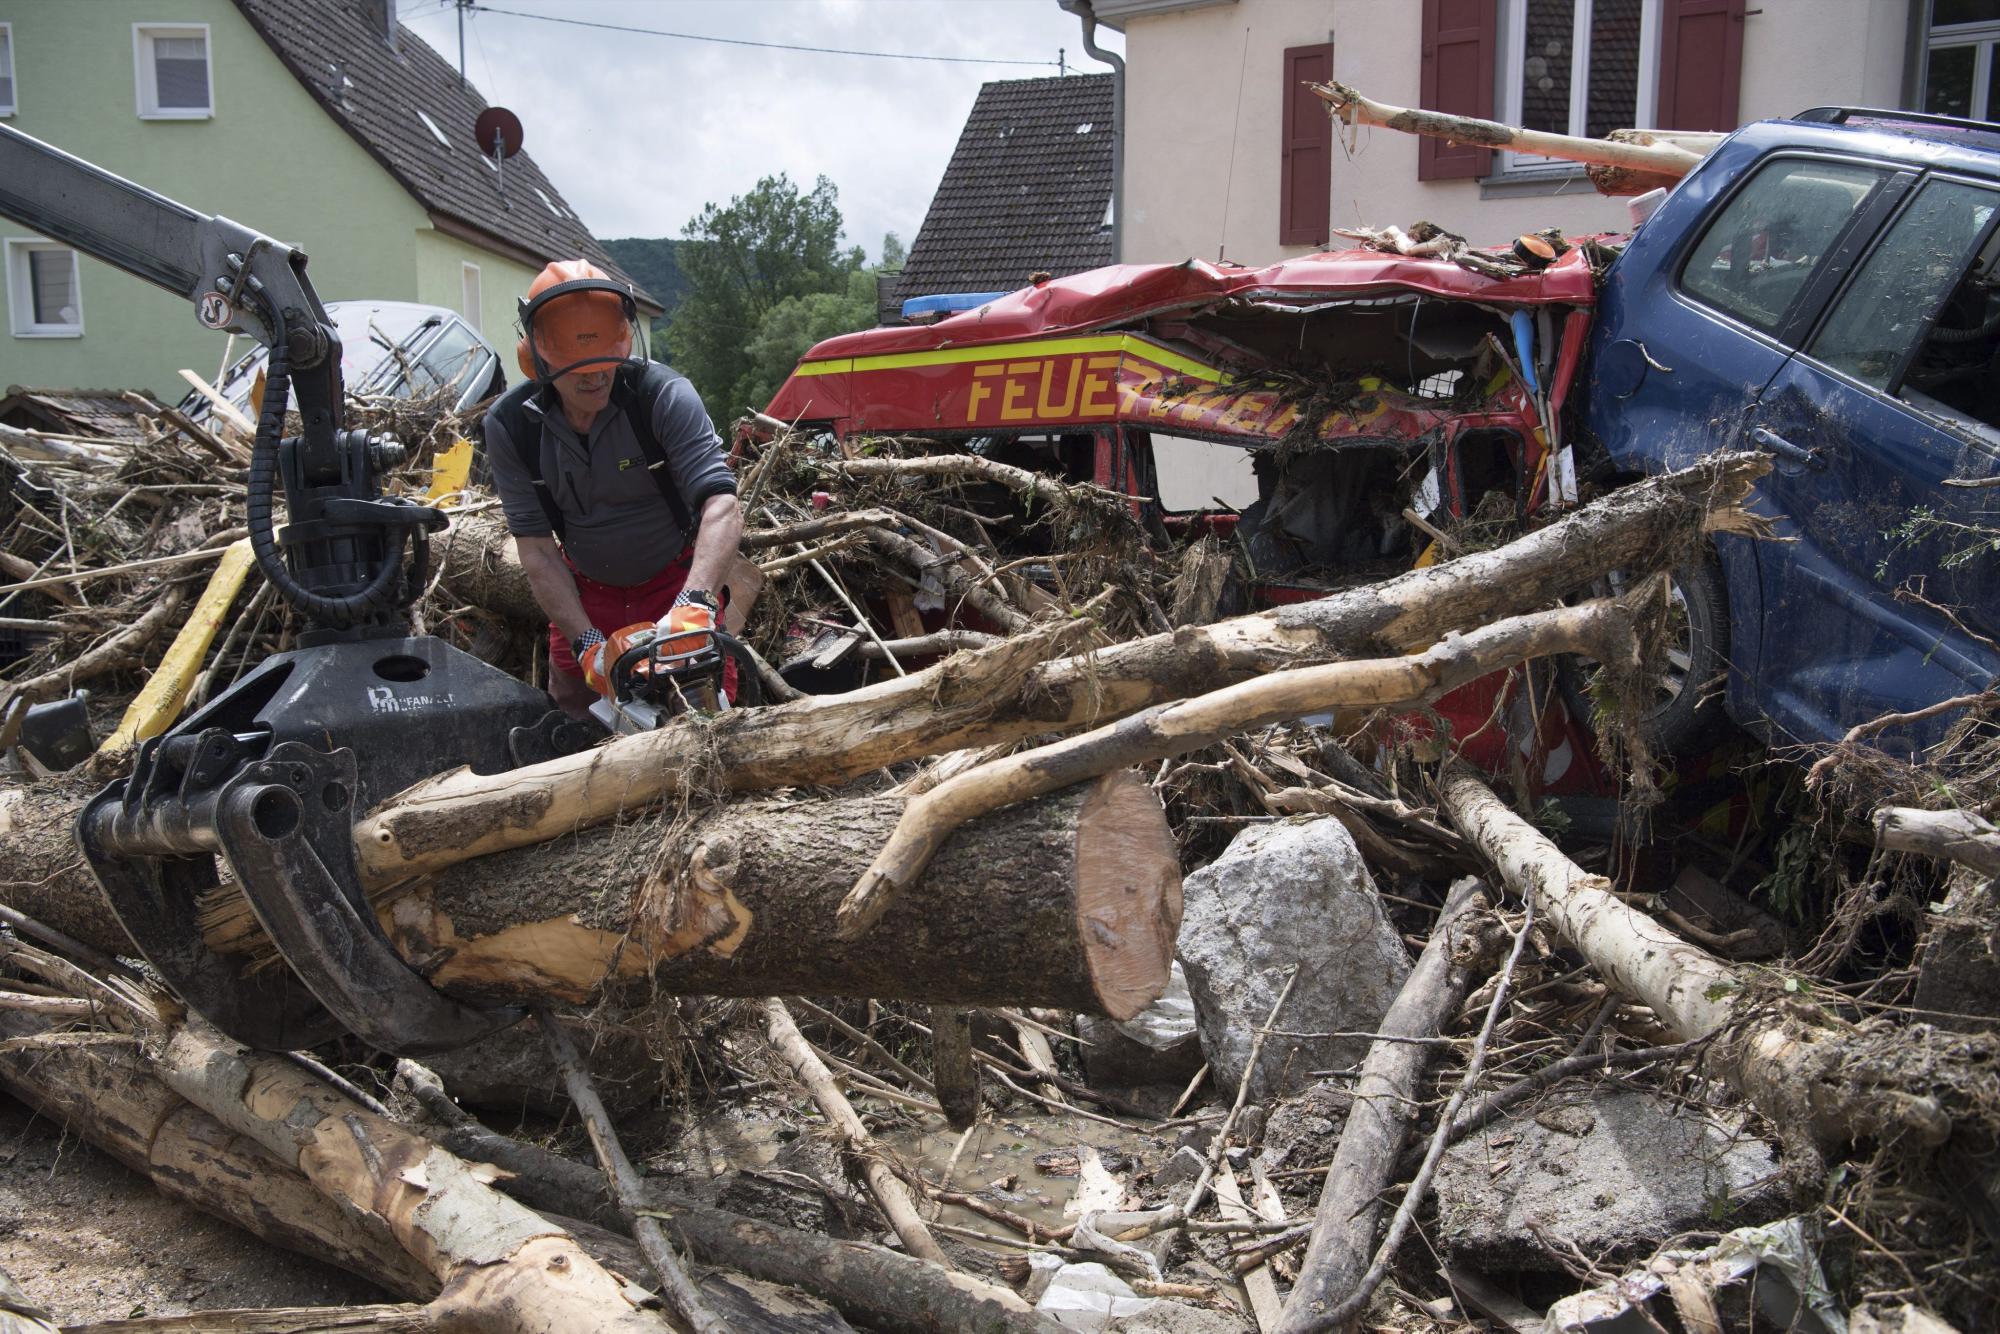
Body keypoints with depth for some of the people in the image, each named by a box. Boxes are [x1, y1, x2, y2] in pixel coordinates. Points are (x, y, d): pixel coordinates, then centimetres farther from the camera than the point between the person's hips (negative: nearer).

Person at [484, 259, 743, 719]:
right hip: (585, 592, 3)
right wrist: (586, 643, -23)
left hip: (677, 582, -2)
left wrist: (695, 603, -49)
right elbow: (536, 548, -12)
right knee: (573, 721, 7)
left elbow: (722, 508, -34)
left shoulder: (664, 395, -25)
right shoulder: (509, 426, -15)